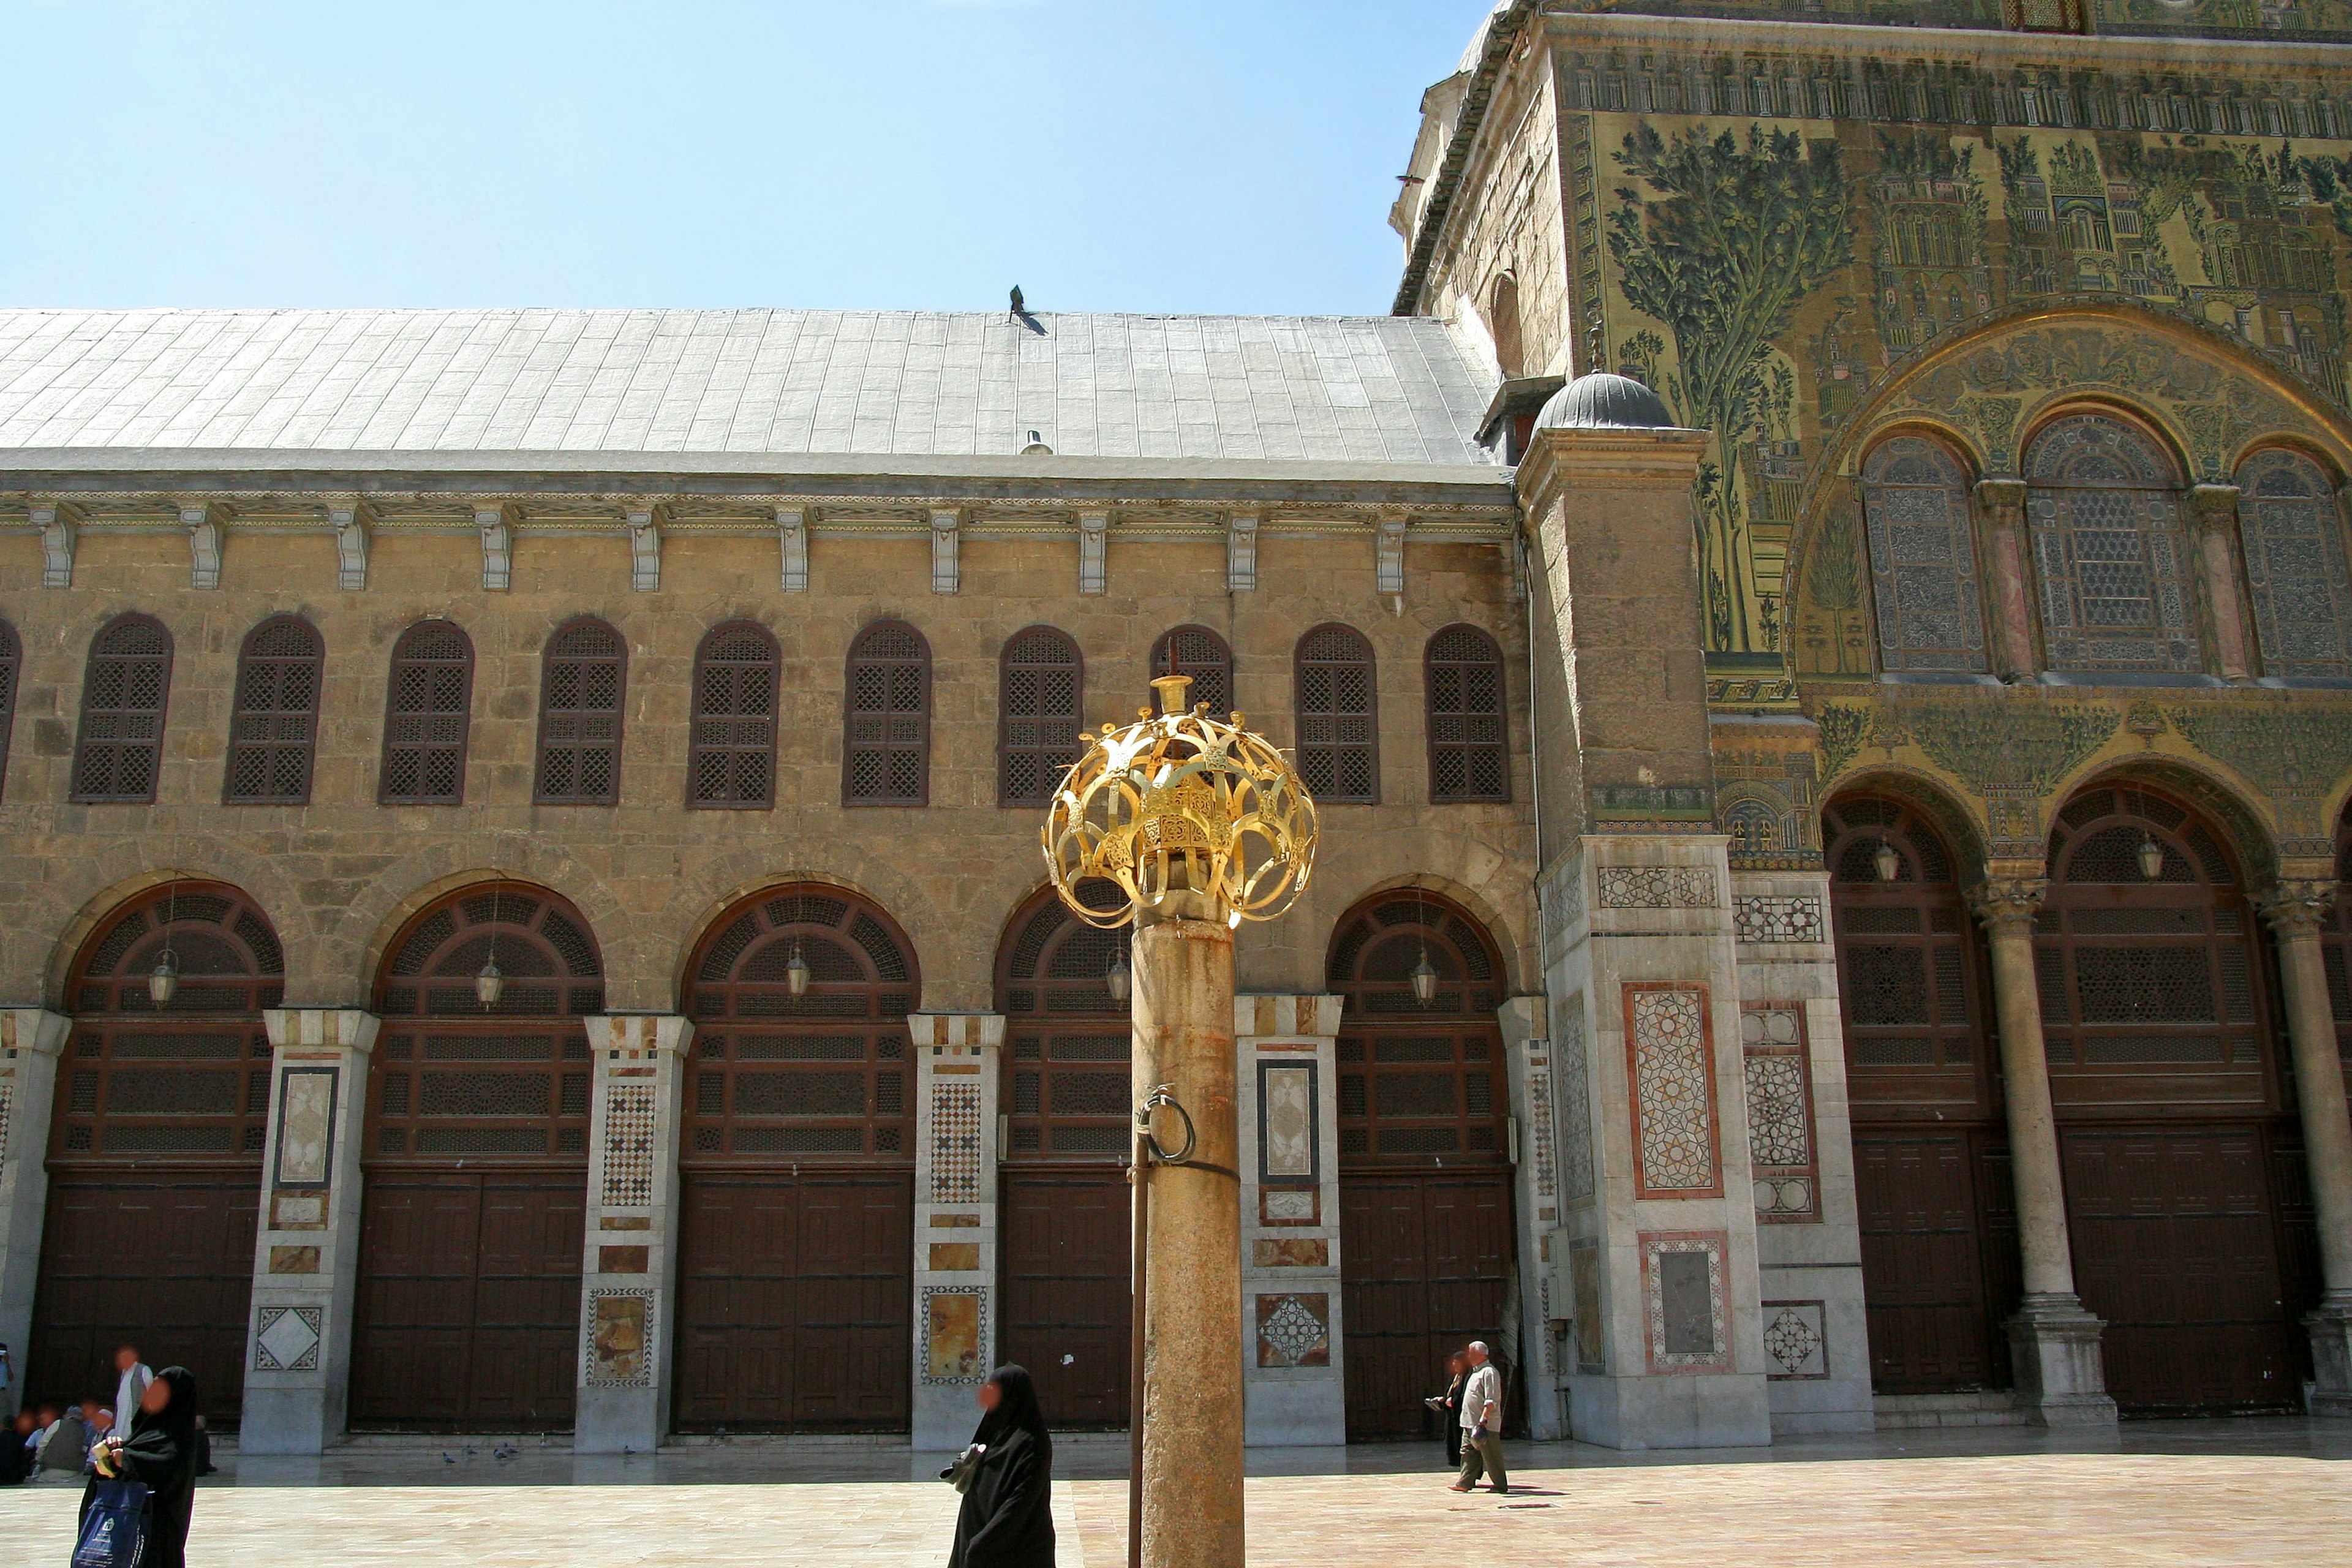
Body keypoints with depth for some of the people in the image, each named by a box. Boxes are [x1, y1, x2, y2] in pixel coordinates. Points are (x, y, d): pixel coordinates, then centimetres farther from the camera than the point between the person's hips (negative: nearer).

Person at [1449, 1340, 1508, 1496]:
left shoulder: (1489, 1372, -14)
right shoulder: (1476, 1371, 18)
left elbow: (1491, 1400, -21)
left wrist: (1483, 1420, -27)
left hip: (1486, 1425, -10)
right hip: (1470, 1423, 10)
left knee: (1491, 1456, -2)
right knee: (1468, 1453, 8)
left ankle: (1501, 1485, 6)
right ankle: (1465, 1483, 10)